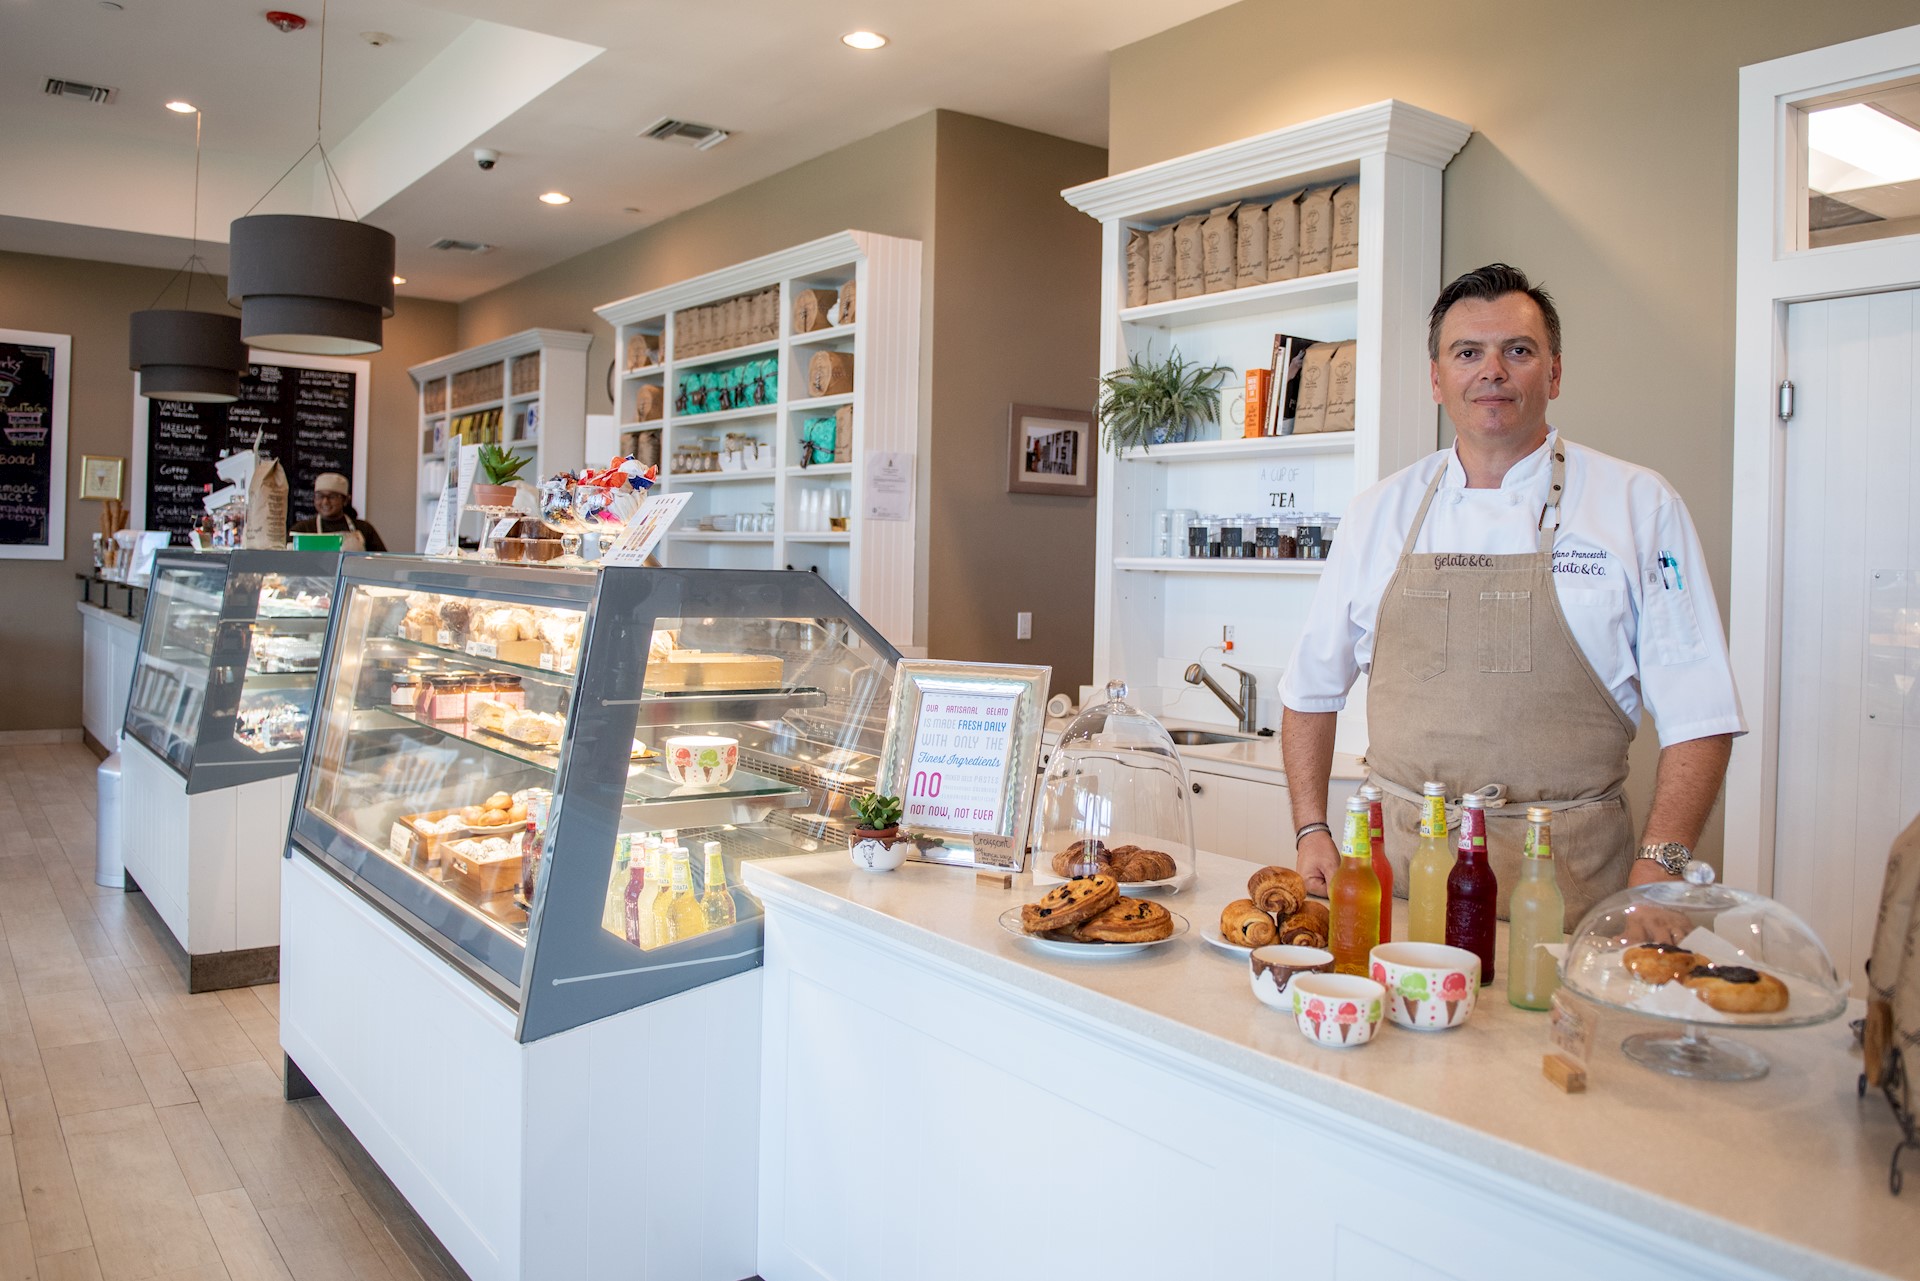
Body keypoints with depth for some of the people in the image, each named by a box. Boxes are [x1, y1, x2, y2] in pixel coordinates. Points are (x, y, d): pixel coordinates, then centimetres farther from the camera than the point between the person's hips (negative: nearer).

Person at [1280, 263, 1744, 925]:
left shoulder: (1640, 505, 0)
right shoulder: (1380, 510, 7)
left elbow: (1698, 714, -3)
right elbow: (1311, 689, 13)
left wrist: (1656, 871, -13)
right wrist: (1311, 833, 4)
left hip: (1565, 874, -2)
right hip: (1402, 859, 2)